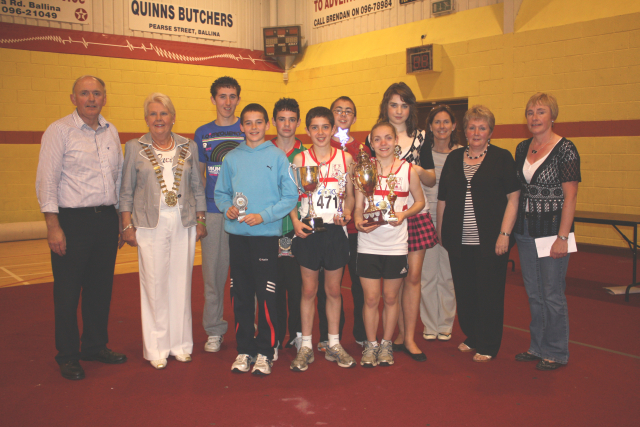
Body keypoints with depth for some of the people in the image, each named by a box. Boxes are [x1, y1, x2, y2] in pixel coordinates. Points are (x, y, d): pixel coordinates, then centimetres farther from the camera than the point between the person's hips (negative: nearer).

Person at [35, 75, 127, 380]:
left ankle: (95, 346, 28)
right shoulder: (58, 131, -5)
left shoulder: (111, 132, 12)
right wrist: (53, 226, -14)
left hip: (107, 219, 5)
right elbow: (46, 181, -9)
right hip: (72, 221, -5)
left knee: (101, 287, 13)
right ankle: (67, 356, 17)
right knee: (67, 291, 2)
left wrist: (121, 218, 14)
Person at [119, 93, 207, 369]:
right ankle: (156, 348, 13)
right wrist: (127, 226, -1)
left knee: (181, 284, 6)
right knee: (154, 286, 0)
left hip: (184, 225, 2)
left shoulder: (188, 147, 8)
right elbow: (126, 191, 5)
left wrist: (201, 221, 8)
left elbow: (198, 188, 12)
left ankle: (180, 344, 19)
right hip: (150, 225, -2)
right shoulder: (134, 147, 4)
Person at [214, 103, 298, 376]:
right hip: (237, 234, 3)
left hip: (267, 234, -3)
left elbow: (290, 197, -4)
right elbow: (220, 193, 14)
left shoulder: (278, 157, 0)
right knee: (240, 295, 9)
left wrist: (263, 215, -14)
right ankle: (245, 349, 21)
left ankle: (265, 352, 11)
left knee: (267, 296, -1)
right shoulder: (231, 158, 9)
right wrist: (227, 207, -7)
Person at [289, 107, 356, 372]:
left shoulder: (346, 158, 4)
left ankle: (334, 344, 23)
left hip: (335, 230, 1)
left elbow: (350, 195, 11)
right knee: (309, 290, 6)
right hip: (308, 230, -1)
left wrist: (347, 214, -7)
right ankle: (306, 346, 18)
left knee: (333, 290, 10)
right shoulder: (300, 159, 1)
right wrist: (295, 221, -11)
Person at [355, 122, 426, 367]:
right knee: (371, 298, 4)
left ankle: (386, 343, 29)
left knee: (390, 298, 11)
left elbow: (420, 201, 9)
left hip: (396, 244, 0)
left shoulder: (408, 170, 0)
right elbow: (358, 207, 3)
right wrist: (359, 222, -18)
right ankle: (371, 344, 23)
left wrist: (404, 214, -10)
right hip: (369, 243, 0)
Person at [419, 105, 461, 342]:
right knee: (427, 274, 5)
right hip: (426, 218, 0)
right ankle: (430, 325, 18)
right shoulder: (422, 152, 3)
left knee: (448, 274, 6)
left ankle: (446, 324, 20)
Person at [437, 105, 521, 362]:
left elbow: (513, 198, -5)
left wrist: (504, 234, -12)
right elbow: (443, 198, 15)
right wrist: (441, 230, 11)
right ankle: (471, 336, 28)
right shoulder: (454, 158, 11)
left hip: (489, 240, -4)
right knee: (464, 290, 10)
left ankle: (488, 346, 16)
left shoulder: (502, 158, 0)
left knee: (489, 292, 3)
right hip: (458, 241, 4)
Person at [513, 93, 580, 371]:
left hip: (552, 229, -6)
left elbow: (570, 196, -13)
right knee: (534, 293, 14)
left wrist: (562, 237, -17)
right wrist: (512, 228, 9)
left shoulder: (565, 149, -10)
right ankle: (538, 347, 28)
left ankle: (556, 353, 17)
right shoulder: (522, 148, 9)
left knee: (552, 294, 2)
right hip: (525, 230, 6)